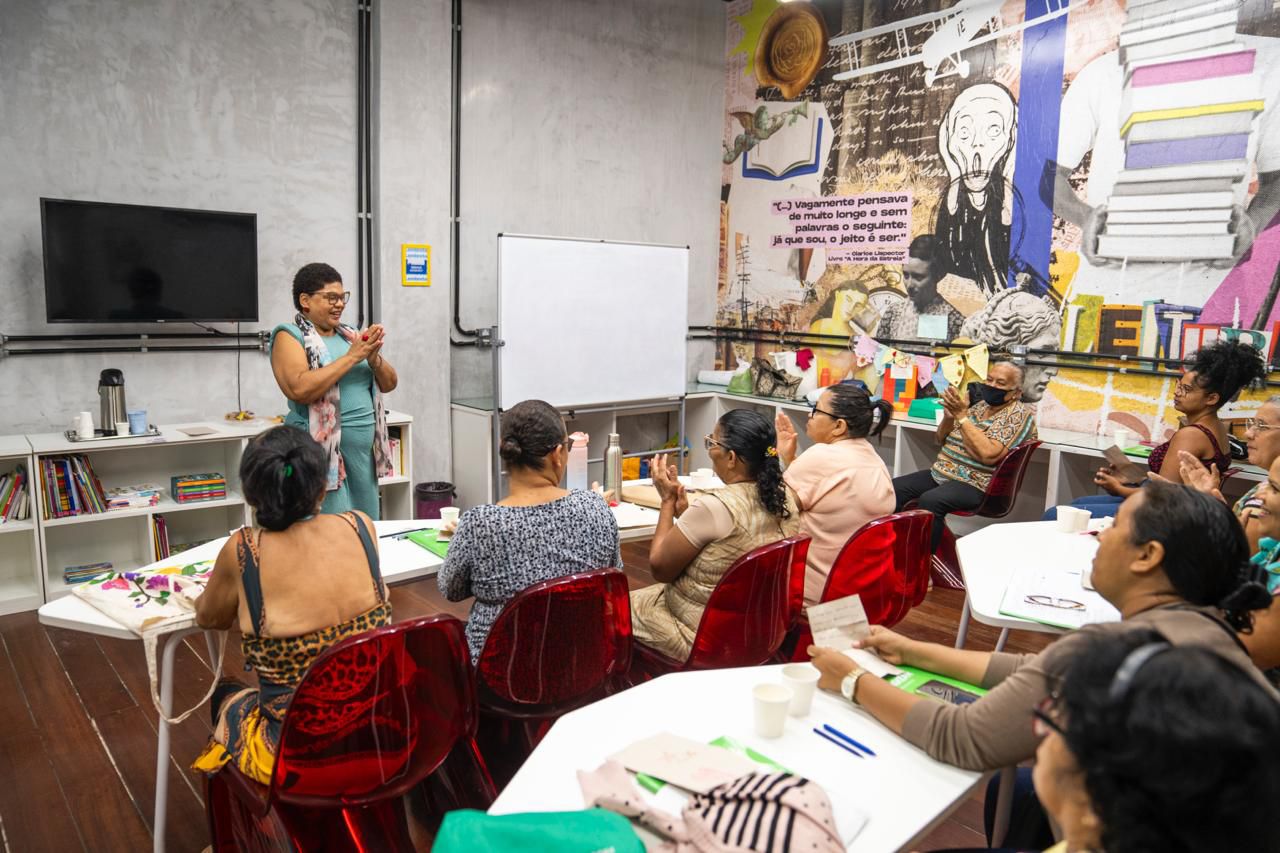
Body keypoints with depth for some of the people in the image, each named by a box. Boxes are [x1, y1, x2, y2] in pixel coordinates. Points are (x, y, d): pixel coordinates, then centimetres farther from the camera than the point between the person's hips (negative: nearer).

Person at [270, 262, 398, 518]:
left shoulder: (350, 335, 14)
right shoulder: (290, 335, -3)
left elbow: (389, 384, 13)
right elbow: (299, 389, -20)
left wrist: (374, 359, -7)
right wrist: (352, 357, -16)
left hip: (365, 451, 6)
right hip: (321, 453, -6)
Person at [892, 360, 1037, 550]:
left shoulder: (1019, 414, -8)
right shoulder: (980, 406, 14)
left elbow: (988, 454, -24)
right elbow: (942, 439, 17)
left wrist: (961, 415, -20)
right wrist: (949, 416, -4)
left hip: (973, 484, -8)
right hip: (940, 474, 8)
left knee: (929, 501, -34)